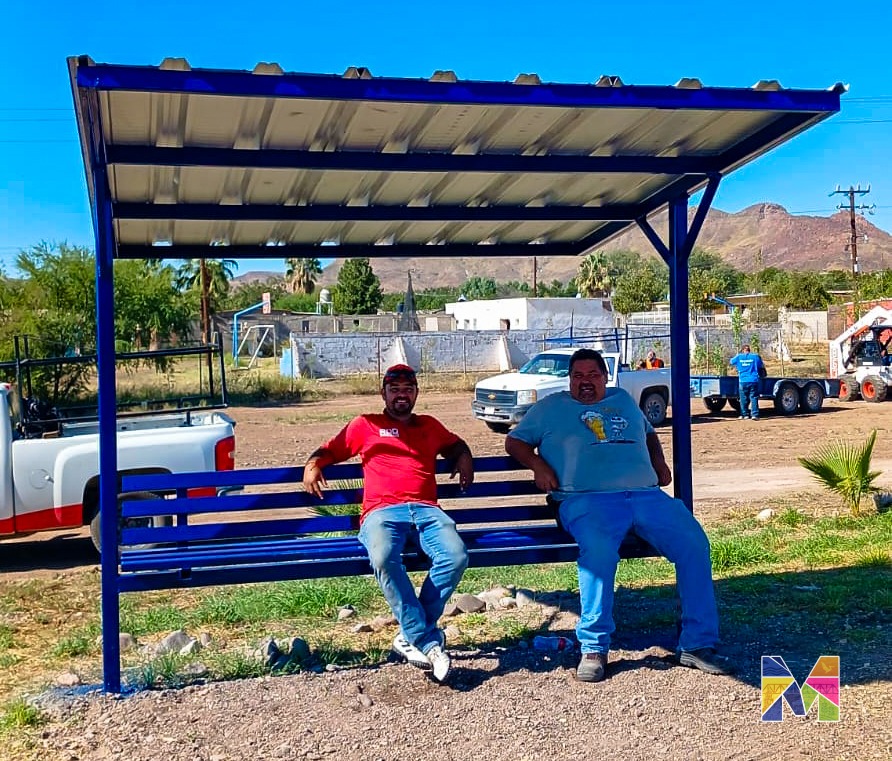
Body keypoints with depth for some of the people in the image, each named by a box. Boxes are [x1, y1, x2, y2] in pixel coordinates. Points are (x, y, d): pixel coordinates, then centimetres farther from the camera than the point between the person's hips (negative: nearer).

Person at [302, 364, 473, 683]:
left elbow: (456, 444, 46)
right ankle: (430, 642, -30)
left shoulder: (429, 426, 32)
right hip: (382, 511, -2)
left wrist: (464, 458, 24)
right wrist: (313, 463, 5)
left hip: (425, 509, 3)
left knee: (456, 557, -30)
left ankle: (412, 636, -18)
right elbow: (330, 449, 27)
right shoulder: (365, 425, 25)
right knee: (384, 559, -38)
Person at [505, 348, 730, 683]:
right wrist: (538, 464, 0)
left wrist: (659, 462, 23)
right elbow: (514, 442, 19)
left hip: (647, 494, 4)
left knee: (694, 543, -19)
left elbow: (649, 434, 42)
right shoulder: (551, 407, 20)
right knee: (599, 551, -36)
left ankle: (697, 644, -12)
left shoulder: (623, 400, 29)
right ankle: (593, 649, -25)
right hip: (588, 500, -4)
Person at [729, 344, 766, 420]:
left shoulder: (738, 357, 1)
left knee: (743, 398, 10)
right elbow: (761, 366, 8)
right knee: (754, 398, 1)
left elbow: (731, 362, 19)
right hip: (753, 380, -1)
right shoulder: (755, 356, -1)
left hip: (743, 381, 1)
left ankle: (745, 414, 14)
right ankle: (755, 414, -7)